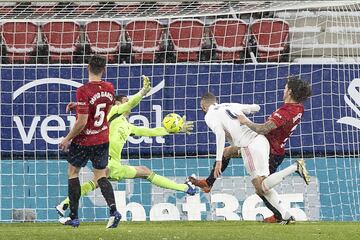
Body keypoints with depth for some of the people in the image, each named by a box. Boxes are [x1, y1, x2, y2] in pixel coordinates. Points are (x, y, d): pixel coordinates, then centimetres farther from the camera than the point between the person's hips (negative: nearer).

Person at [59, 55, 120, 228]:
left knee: (72, 172, 14)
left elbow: (82, 122, -23)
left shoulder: (83, 91, -23)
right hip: (103, 139, 5)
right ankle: (113, 210, -10)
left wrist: (67, 139, -10)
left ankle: (74, 217, 15)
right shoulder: (109, 88, -2)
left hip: (84, 141, -5)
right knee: (101, 176, 14)